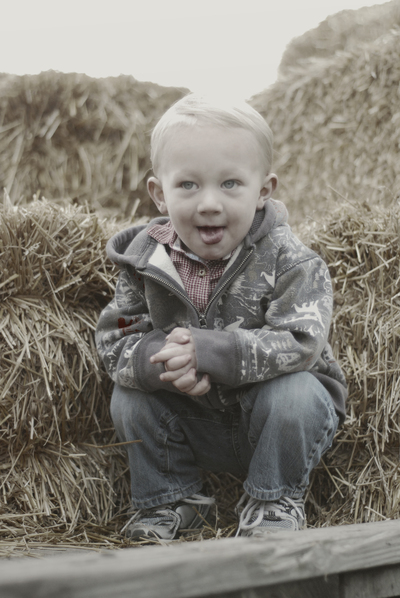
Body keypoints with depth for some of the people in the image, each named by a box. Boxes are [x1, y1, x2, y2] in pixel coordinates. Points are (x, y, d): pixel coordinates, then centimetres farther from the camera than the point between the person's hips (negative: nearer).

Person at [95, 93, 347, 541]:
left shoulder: (289, 263, -21)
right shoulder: (146, 261, -12)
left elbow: (297, 342, -32)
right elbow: (115, 340, -13)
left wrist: (207, 352, -42)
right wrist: (162, 362, -36)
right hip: (197, 424, 3)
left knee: (293, 394, -32)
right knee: (129, 398, -15)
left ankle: (275, 501, -6)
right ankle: (168, 499, 7)